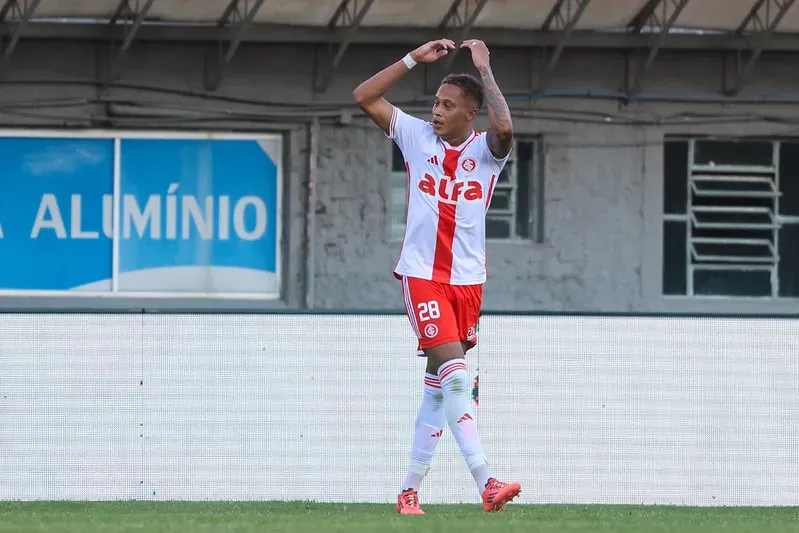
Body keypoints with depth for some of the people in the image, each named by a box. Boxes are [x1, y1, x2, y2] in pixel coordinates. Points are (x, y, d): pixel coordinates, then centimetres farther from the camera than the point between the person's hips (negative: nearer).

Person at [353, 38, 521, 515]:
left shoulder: (487, 150, -1)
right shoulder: (418, 136, 3)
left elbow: (504, 128, -25)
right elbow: (364, 97, 0)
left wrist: (484, 68, -17)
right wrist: (415, 58, -4)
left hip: (468, 280, 2)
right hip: (422, 275, -2)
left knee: (439, 386, 8)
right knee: (455, 372, -18)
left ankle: (410, 490, 17)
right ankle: (486, 482, -27)